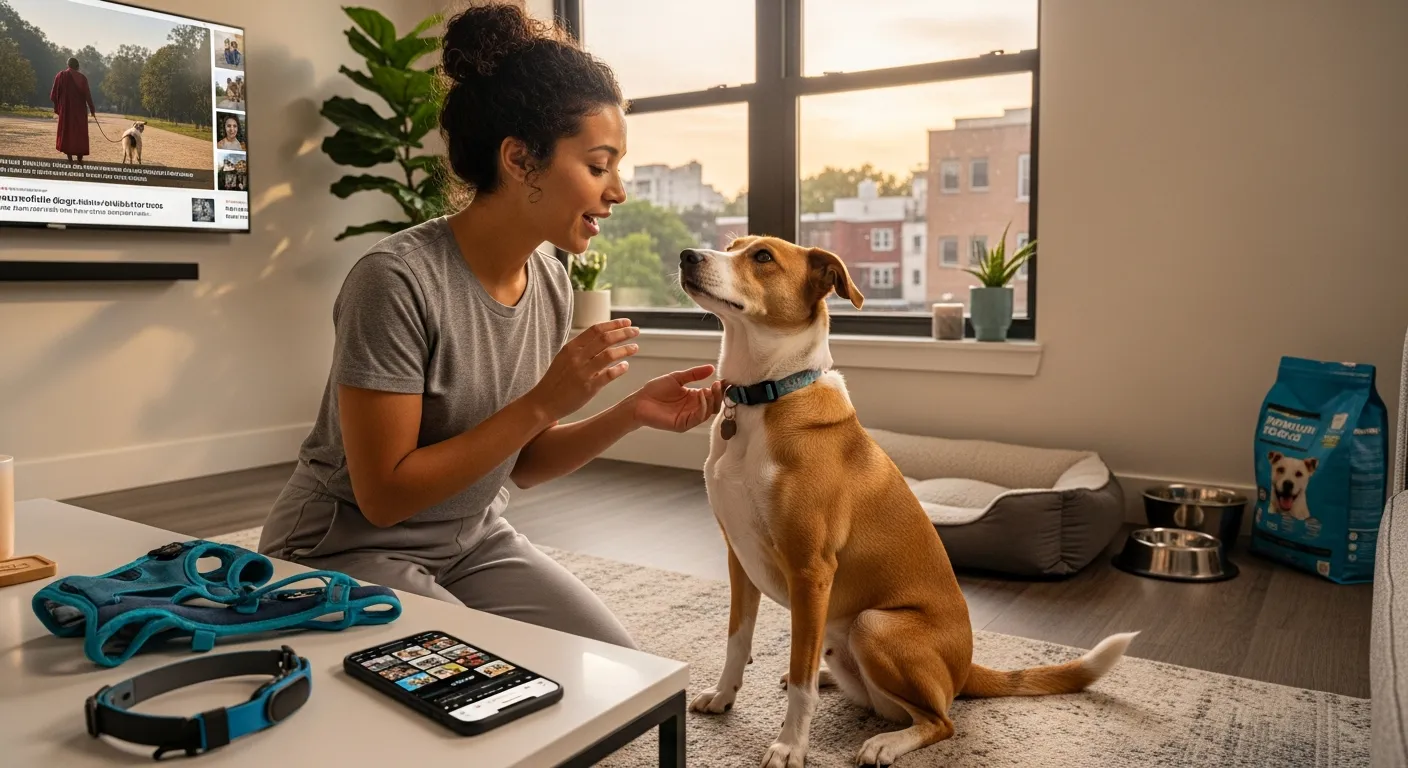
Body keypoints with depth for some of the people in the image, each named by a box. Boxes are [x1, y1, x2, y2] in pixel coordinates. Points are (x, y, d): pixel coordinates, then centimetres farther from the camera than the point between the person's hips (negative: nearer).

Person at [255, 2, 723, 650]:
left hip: (473, 540, 6)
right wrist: (544, 402, -29)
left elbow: (523, 463, 3)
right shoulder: (397, 279, -26)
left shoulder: (551, 284, -4)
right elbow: (384, 496, -23)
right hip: (349, 550, -6)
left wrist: (630, 413, -13)